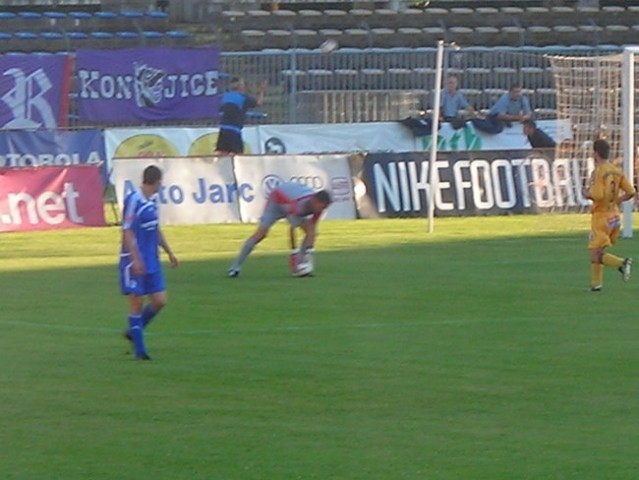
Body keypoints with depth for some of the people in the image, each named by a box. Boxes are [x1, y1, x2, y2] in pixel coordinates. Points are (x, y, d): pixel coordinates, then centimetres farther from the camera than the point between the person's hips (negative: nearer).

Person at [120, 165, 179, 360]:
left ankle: (133, 332, 24)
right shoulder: (133, 200, -15)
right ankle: (139, 349, 4)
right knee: (137, 303, -2)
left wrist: (169, 252, 24)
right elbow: (127, 232, -17)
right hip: (135, 261, -8)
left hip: (152, 261, 8)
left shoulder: (152, 201, 10)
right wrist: (135, 259, -21)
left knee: (159, 301, 4)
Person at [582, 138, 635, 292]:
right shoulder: (617, 171, 6)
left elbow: (598, 195, -25)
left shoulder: (598, 172, -15)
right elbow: (630, 192, 3)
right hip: (615, 215, 8)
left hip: (601, 216, -7)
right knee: (597, 252, 17)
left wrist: (587, 193, -4)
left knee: (595, 254, -6)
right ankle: (596, 283, 17)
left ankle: (621, 263, -25)